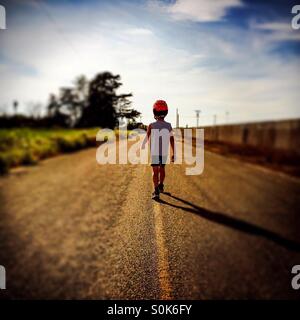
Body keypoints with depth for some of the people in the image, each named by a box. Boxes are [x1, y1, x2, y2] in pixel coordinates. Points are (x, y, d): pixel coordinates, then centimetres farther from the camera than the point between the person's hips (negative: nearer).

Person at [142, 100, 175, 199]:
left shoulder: (151, 126, -14)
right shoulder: (169, 126, -7)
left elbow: (146, 139, -2)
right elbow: (172, 141, -4)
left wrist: (142, 148, 14)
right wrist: (173, 154, 5)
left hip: (154, 152, -2)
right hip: (165, 152, 3)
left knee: (155, 171, 2)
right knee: (162, 169, 21)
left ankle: (156, 192, -5)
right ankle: (161, 186, 38)